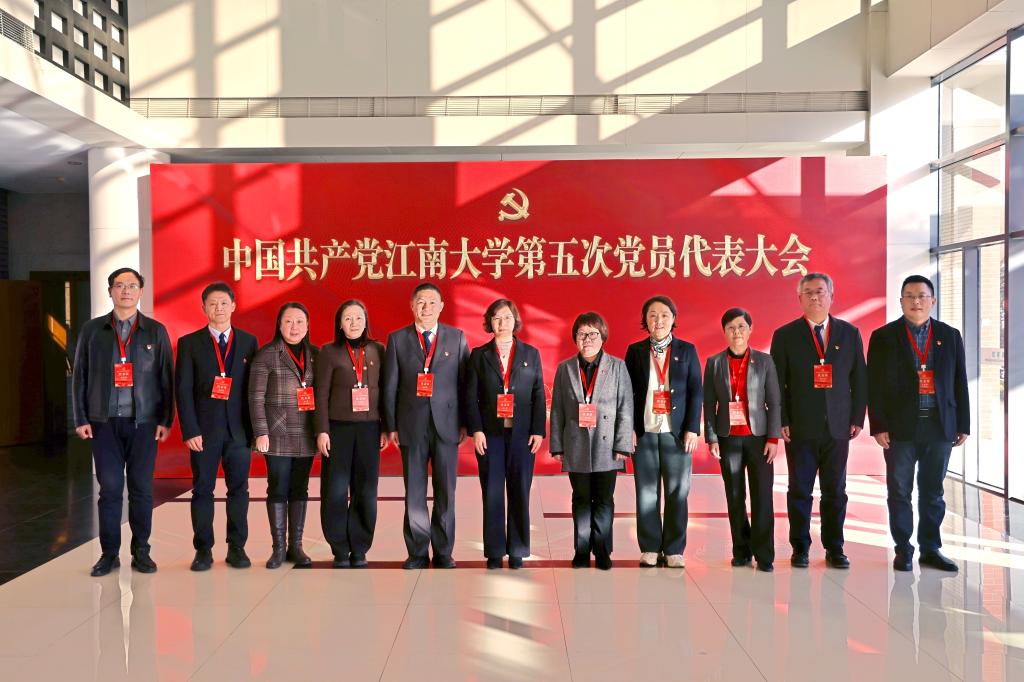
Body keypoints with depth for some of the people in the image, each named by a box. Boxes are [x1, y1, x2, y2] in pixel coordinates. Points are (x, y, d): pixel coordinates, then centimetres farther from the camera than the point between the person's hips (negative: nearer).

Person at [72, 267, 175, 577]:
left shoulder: (156, 331, 6)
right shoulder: (92, 330, 8)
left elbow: (166, 378, 4)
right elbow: (79, 376, 7)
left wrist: (166, 420, -1)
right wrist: (81, 419, 1)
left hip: (144, 422, 0)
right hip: (105, 422, 0)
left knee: (142, 488, 3)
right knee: (110, 487, 1)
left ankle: (141, 551, 13)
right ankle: (109, 553, 11)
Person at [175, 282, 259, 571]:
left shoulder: (249, 342, 7)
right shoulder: (189, 343, 4)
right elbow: (183, 390, -1)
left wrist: (255, 428, 0)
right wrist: (190, 430, -9)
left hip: (239, 428, 1)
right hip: (204, 428, -1)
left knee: (239, 489, 5)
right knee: (202, 490, 4)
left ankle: (237, 548, 14)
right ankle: (203, 550, 13)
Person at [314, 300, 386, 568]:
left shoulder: (378, 350, 7)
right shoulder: (329, 352, 2)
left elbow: (385, 390, 9)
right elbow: (322, 394, -1)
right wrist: (322, 431, -7)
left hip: (369, 429, 2)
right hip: (338, 428, -2)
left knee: (366, 491, 5)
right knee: (335, 491, 1)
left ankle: (359, 550, 16)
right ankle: (340, 550, 14)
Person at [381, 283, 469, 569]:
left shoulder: (457, 338, 6)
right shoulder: (397, 339, 5)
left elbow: (465, 382, 5)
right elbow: (390, 387, 4)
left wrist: (465, 423, 0)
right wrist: (391, 426, 0)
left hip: (447, 425, 0)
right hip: (411, 425, 0)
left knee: (445, 492, 6)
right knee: (414, 493, 6)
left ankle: (443, 552, 17)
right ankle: (417, 553, 17)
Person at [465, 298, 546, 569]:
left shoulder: (531, 353, 8)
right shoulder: (479, 355, 7)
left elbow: (538, 395, 5)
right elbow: (471, 396, 2)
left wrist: (539, 431, -3)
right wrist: (476, 430, -8)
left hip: (522, 433, 0)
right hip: (490, 434, 0)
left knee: (520, 493, 4)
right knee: (492, 494, 2)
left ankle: (517, 552, 14)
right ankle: (494, 552, 12)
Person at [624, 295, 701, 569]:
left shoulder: (687, 350, 6)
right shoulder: (635, 351, 7)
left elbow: (696, 391, 4)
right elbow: (627, 392, 6)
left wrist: (692, 429, -4)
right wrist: (629, 429, -2)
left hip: (677, 432, 0)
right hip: (644, 431, 0)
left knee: (677, 492, 2)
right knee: (646, 492, 3)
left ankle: (674, 550, 11)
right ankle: (650, 548, 13)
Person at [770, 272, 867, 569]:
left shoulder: (850, 333, 9)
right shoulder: (785, 335, 2)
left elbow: (859, 379, 9)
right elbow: (777, 383, 0)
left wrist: (857, 418, 2)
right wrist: (781, 421, -6)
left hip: (838, 427, 2)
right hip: (800, 428, -2)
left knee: (835, 491, 7)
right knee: (800, 491, 4)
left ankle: (834, 549, 18)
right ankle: (800, 548, 15)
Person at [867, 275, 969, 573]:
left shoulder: (950, 336, 8)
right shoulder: (883, 337, 0)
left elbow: (959, 384, 8)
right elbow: (875, 386, -3)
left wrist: (963, 425, 5)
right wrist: (878, 426, -9)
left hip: (940, 427, 2)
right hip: (900, 428, -2)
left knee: (932, 492, 10)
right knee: (899, 492, 4)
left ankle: (930, 549, 20)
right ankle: (903, 550, 14)